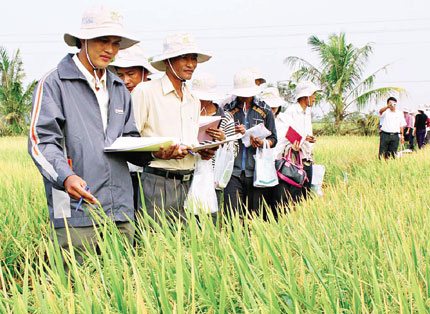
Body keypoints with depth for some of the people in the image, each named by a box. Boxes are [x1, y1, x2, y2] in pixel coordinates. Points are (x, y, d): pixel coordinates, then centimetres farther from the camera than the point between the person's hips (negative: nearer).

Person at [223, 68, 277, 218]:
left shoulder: (265, 110, 10)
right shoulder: (227, 110, 9)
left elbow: (273, 139, 11)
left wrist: (262, 143, -10)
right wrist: (234, 133, -10)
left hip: (256, 170, 1)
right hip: (234, 170, -1)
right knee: (233, 214, -9)